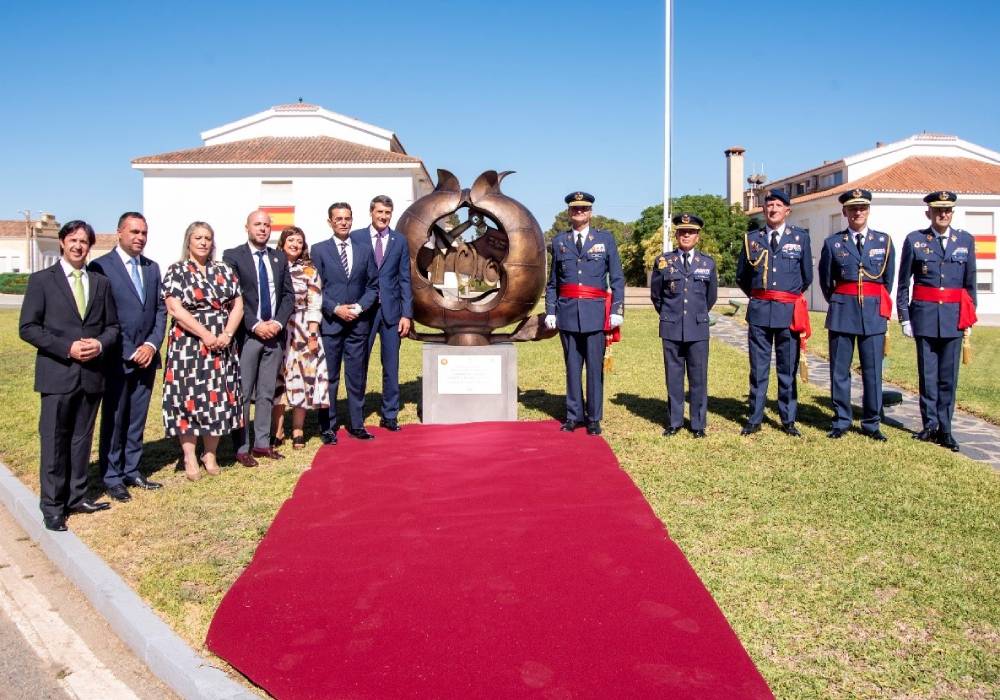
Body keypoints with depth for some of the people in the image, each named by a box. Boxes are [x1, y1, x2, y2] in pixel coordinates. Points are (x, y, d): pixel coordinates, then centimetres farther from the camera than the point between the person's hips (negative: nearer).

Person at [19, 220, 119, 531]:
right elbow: (28, 328, -5)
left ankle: (77, 496, 23)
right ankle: (52, 506, 10)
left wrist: (100, 344, -8)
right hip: (57, 374, -3)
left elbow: (112, 326, 13)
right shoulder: (42, 280, 0)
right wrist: (67, 348, -14)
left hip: (92, 373, 3)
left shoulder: (101, 282, 11)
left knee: (82, 439, 12)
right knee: (54, 441, 1)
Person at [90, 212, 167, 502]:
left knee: (137, 419, 12)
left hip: (147, 356, 5)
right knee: (113, 421, 5)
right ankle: (111, 477, 15)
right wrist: (129, 352, -12)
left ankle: (132, 471, 23)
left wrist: (152, 344, -2)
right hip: (117, 358, -5)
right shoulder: (101, 266, -7)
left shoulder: (152, 268, 12)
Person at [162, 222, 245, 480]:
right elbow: (176, 309, -10)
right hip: (188, 345, -3)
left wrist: (226, 335, -10)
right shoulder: (176, 271, 0)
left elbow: (237, 305, 6)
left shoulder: (224, 270, 10)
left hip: (222, 346, 3)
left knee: (218, 398, 4)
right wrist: (206, 335, -17)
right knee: (189, 397, -1)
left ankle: (210, 454, 16)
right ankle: (190, 458, 9)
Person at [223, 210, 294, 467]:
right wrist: (255, 325, -14)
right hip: (246, 335, -4)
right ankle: (242, 447, 7)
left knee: (267, 393, 10)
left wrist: (278, 322, -5)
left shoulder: (279, 257, 11)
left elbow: (288, 294, 10)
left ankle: (262, 443, 18)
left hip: (274, 333, 4)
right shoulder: (232, 256, -2)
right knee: (242, 394, 0)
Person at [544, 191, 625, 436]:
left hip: (595, 312, -2)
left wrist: (617, 311, -4)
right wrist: (550, 312, 6)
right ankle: (573, 415, 18)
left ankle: (594, 418, 10)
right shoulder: (559, 241, 11)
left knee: (595, 367, 1)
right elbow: (552, 282, 13)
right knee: (572, 367, 7)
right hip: (567, 312, 2)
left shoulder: (605, 239, 6)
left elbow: (617, 279, 4)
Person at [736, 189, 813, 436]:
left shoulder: (801, 237, 5)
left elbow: (807, 277, 13)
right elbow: (741, 276, 16)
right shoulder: (751, 238, 7)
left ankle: (788, 420, 16)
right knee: (758, 368, 5)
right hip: (759, 312, 1)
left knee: (788, 369, 6)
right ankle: (754, 419, 13)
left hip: (789, 312, 0)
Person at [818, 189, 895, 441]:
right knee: (839, 370, 3)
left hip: (874, 313, 1)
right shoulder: (833, 243, 4)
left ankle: (871, 423, 13)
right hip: (842, 313, -1)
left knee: (873, 370, 3)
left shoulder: (884, 241, 7)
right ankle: (841, 421, 14)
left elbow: (888, 279, 15)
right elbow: (825, 281, 12)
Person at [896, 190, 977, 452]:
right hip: (925, 315, -1)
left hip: (954, 316, 2)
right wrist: (904, 318, 0)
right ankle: (930, 425, 14)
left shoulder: (965, 240, 8)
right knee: (928, 373, 4)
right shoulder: (915, 240, 2)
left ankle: (944, 429, 12)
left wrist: (969, 318, 9)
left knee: (948, 376, 4)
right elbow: (903, 283, 3)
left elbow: (970, 282, 12)